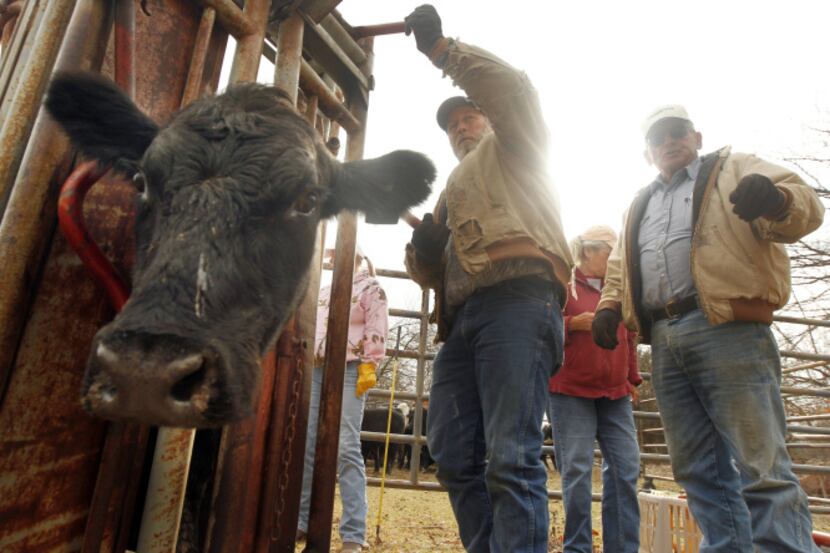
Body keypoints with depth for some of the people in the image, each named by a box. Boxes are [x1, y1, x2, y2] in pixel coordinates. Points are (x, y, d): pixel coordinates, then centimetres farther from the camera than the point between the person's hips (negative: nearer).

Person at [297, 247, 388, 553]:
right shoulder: (323, 290, 26)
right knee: (307, 445, 5)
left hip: (349, 369, -6)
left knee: (346, 448, -10)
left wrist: (369, 366, -14)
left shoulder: (370, 287, 7)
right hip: (315, 369, 6)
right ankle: (304, 520, 19)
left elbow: (376, 329, -3)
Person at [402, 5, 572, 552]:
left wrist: (443, 49, 8)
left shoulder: (513, 149, 22)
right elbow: (432, 272, 31)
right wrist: (424, 249, 8)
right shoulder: (453, 189, 37)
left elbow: (512, 88, 0)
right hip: (461, 315, 8)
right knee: (454, 456, 2)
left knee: (511, 457, -15)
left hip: (516, 298, -7)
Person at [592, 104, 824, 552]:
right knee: (698, 470, 7)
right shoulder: (639, 205, 28)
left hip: (726, 328, -5)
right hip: (664, 343, 5)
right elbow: (618, 268, 28)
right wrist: (609, 306, 8)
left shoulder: (734, 169, 14)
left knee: (760, 464, -5)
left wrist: (776, 199, -23)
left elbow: (805, 206, 1)